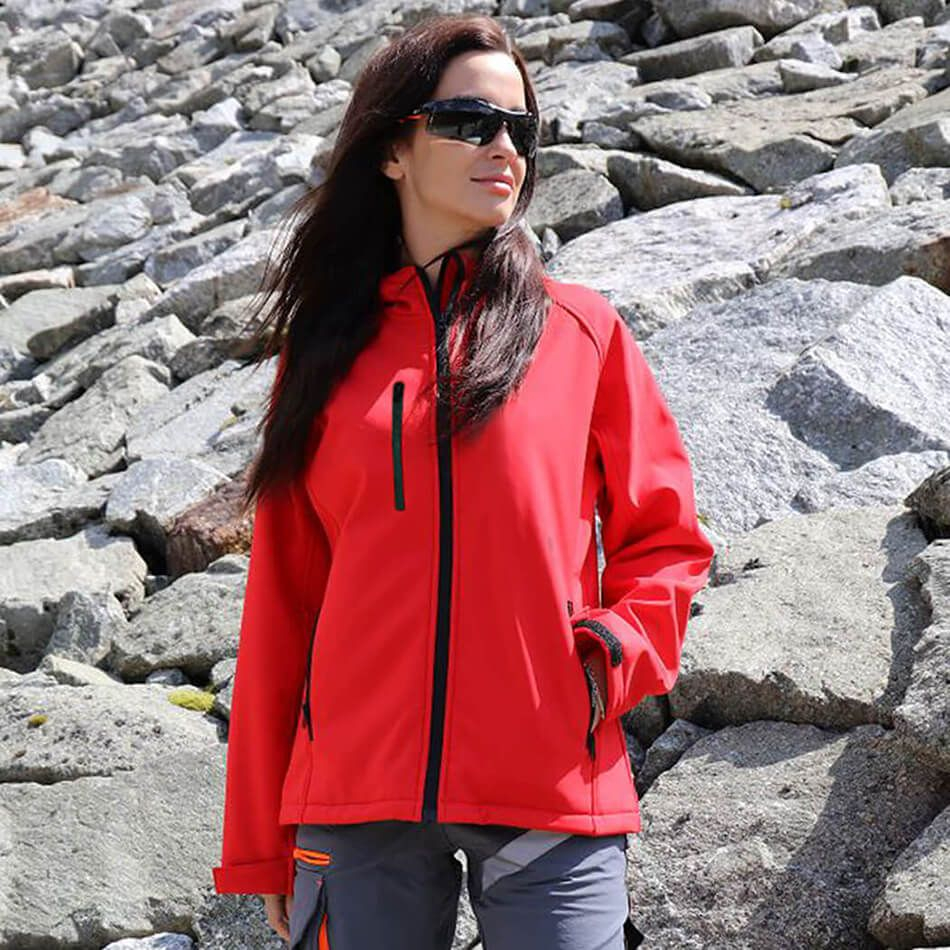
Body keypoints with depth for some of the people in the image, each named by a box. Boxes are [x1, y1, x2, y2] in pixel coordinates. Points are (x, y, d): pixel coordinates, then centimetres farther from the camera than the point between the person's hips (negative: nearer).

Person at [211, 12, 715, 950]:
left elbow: (663, 537, 10)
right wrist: (261, 846, 9)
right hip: (358, 800, 1)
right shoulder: (326, 346, 9)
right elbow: (283, 601, 10)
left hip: (551, 798, -1)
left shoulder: (582, 328, 7)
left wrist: (611, 654, -10)